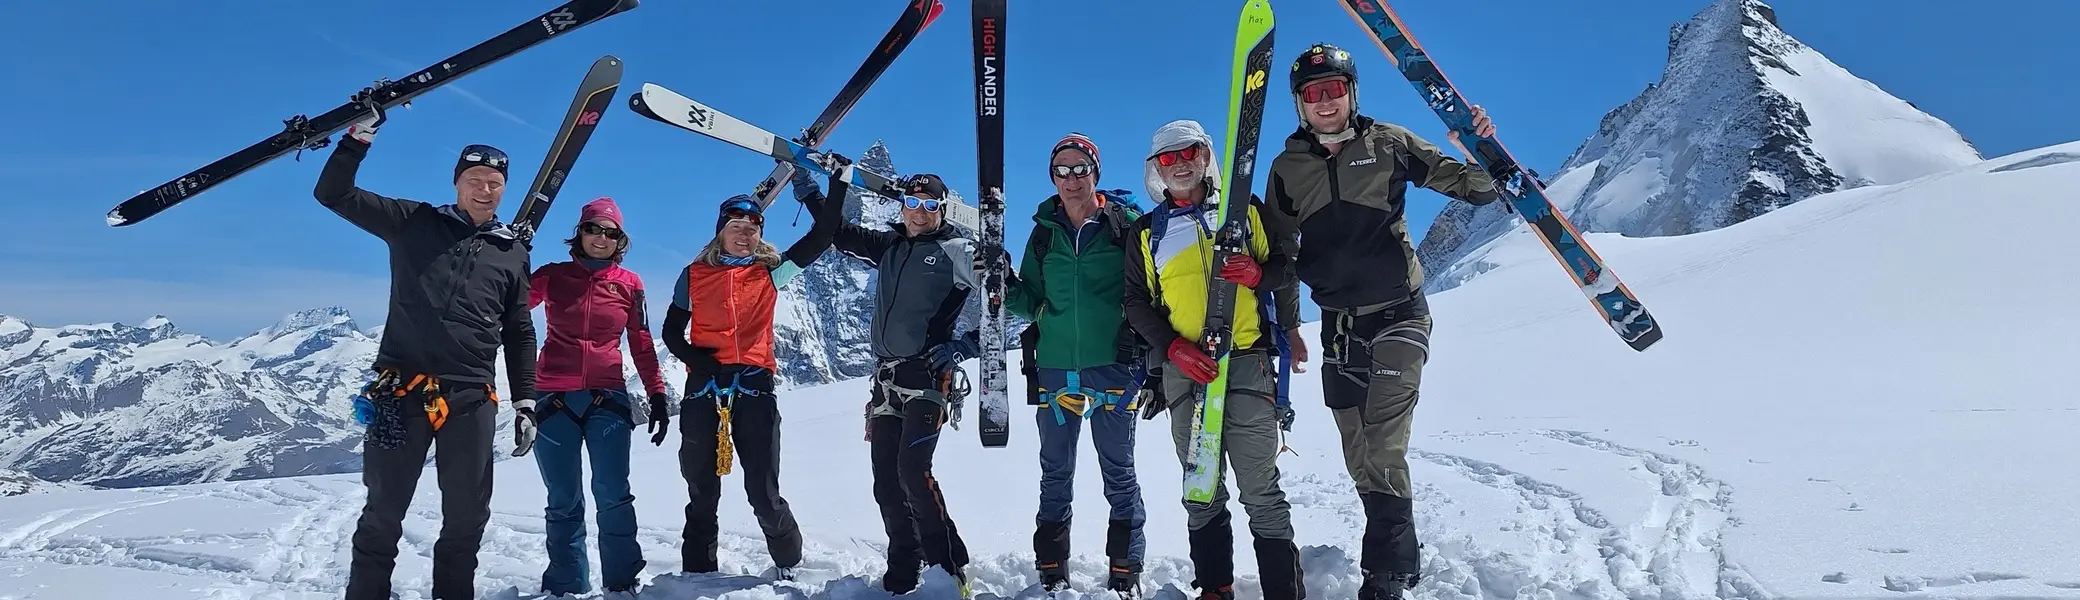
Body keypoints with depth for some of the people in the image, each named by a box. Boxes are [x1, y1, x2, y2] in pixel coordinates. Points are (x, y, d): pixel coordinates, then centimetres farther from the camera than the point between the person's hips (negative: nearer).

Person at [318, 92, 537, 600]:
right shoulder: (413, 223, 7)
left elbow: (519, 333, 15)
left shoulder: (513, 253, 13)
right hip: (402, 389, -2)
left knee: (468, 514, 7)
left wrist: (526, 401, 10)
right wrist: (360, 135, -9)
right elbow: (334, 195, 2)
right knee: (385, 509, 3)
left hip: (472, 398, 2)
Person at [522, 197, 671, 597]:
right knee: (564, 501, 5)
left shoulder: (629, 284, 7)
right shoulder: (552, 276, 7)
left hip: (607, 398, -1)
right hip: (554, 399, 1)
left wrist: (657, 394, 6)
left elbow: (642, 345, 10)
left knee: (613, 495, -8)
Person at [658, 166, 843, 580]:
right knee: (702, 493, 10)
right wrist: (695, 359, -7)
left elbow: (825, 233, 5)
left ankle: (788, 563, 22)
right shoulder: (695, 275, 10)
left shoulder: (771, 272, 9)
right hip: (703, 388, 1)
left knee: (764, 493, -1)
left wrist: (807, 190, -2)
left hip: (754, 385, -1)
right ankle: (698, 573, 23)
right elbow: (672, 333, 12)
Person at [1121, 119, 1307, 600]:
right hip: (1184, 370, 2)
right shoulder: (1147, 231, 13)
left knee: (1261, 492, -4)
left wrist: (1257, 273, -12)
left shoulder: (1244, 208, 10)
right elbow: (1137, 302, 9)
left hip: (1246, 362, -2)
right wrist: (1173, 347, -8)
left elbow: (1287, 266, 11)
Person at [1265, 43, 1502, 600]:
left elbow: (1473, 187, 0)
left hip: (1398, 316, -4)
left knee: (1383, 449, -16)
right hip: (1339, 325, 4)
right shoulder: (1288, 168, 5)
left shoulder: (1387, 143, -2)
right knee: (1360, 459, 10)